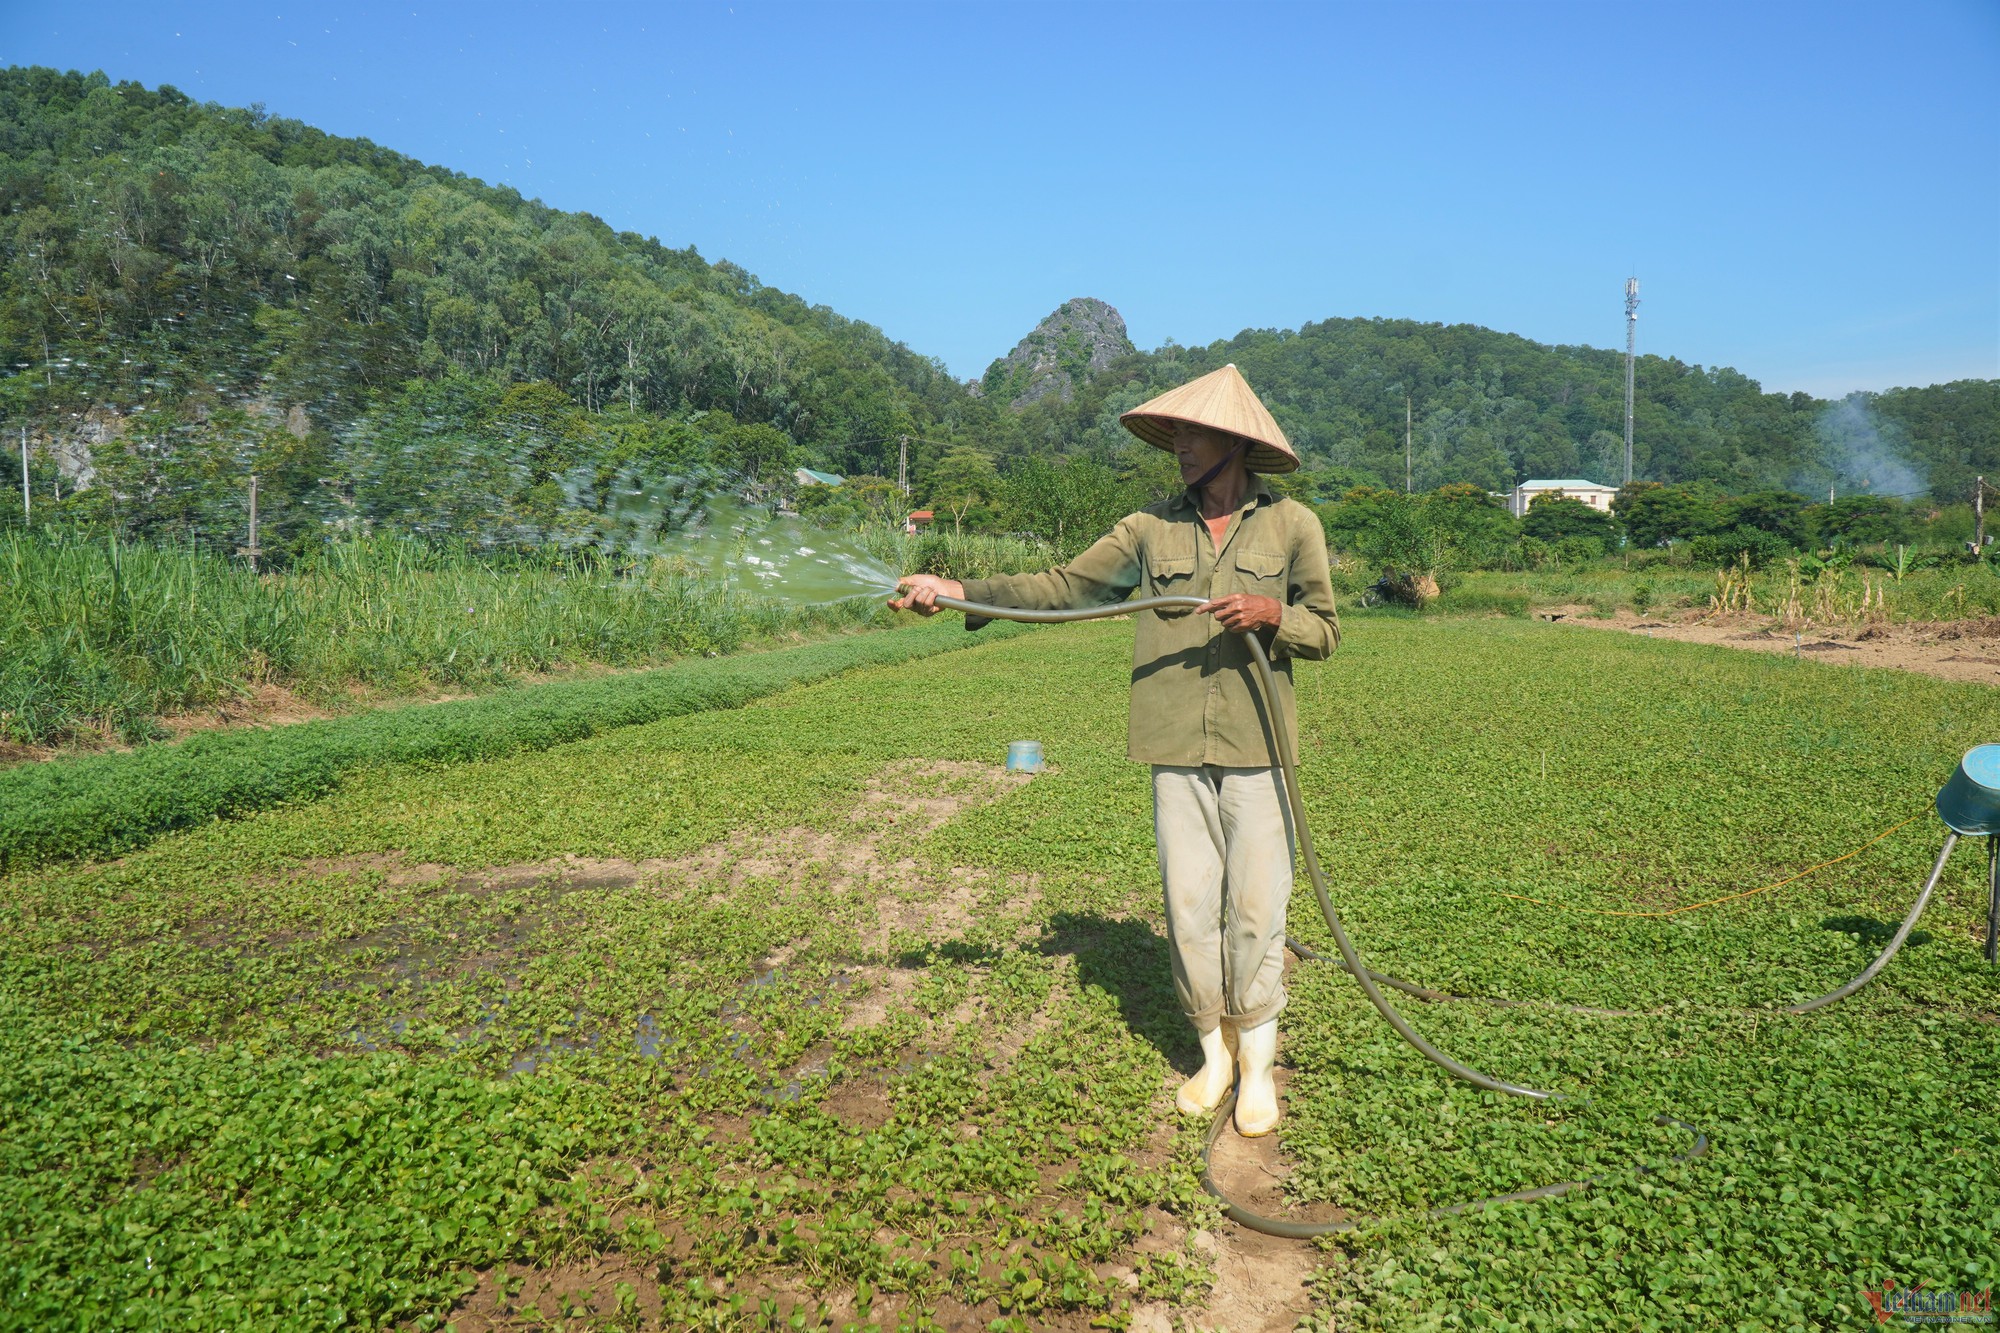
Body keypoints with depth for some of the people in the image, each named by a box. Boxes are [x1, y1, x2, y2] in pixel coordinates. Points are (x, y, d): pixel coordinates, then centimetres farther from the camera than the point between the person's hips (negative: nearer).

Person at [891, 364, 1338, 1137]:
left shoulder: (1291, 525, 4)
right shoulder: (1151, 529, 8)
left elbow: (1325, 631, 6)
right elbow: (1064, 588, 5)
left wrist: (1270, 614, -16)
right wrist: (959, 591, -4)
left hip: (1256, 747, -2)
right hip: (1175, 750, 2)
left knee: (1255, 905, 1)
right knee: (1188, 906, 6)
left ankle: (1258, 1065, 19)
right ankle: (1213, 1053, 25)